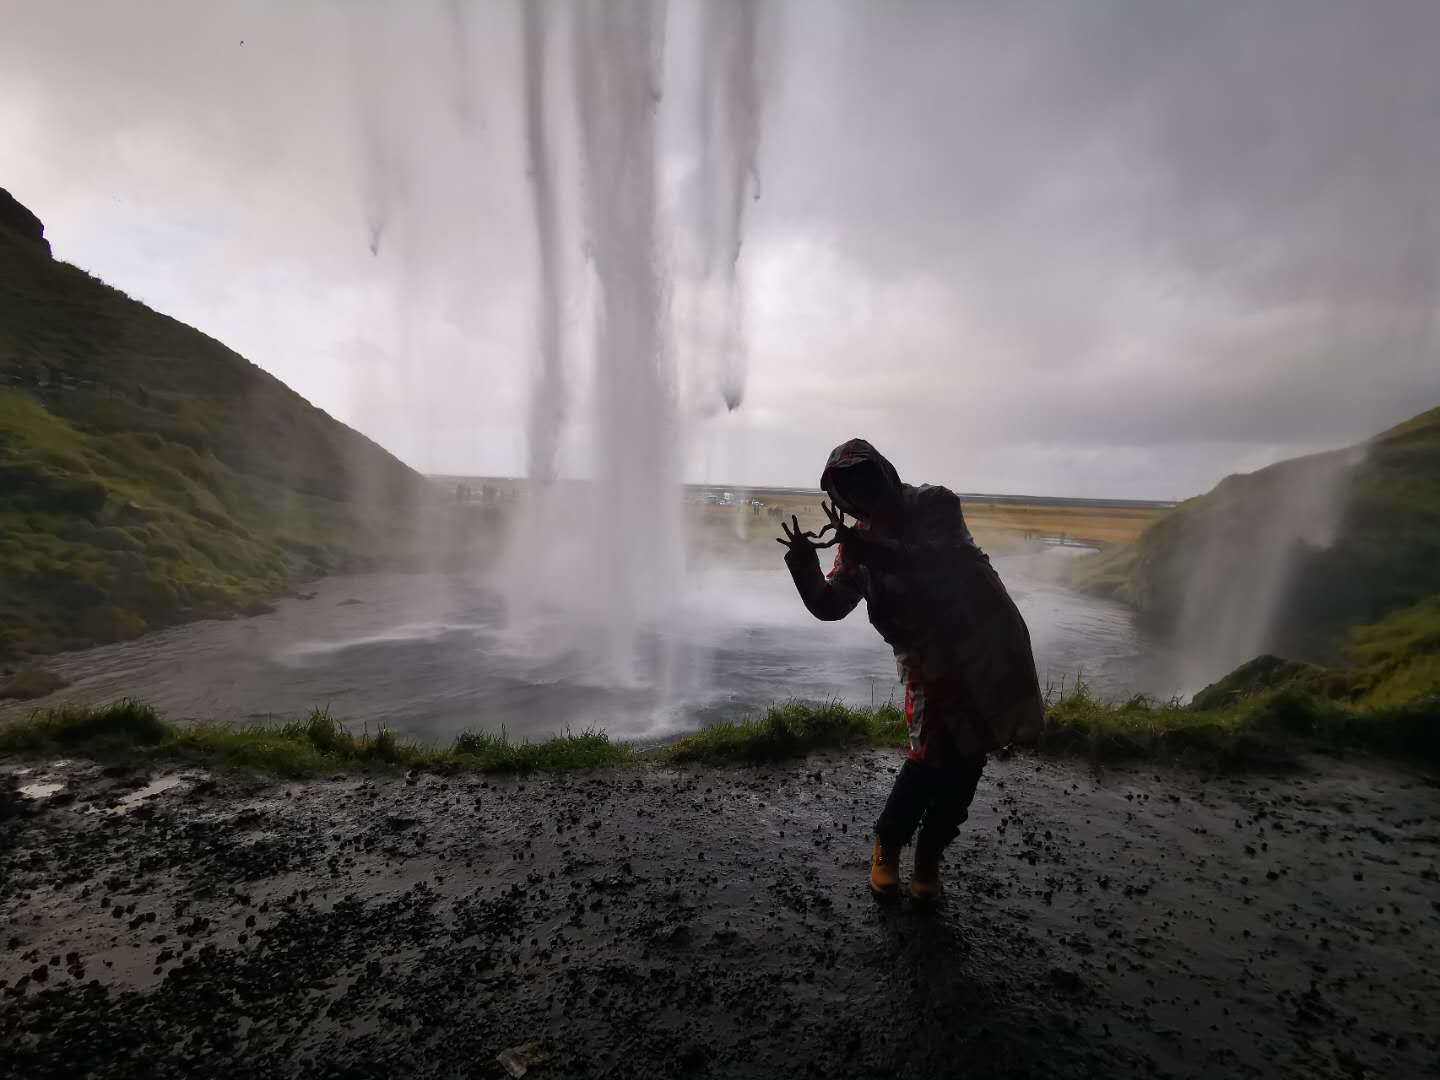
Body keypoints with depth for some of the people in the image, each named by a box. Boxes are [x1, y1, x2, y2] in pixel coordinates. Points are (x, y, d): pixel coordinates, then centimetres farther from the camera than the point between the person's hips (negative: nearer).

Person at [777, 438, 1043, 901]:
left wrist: (871, 551, -36)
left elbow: (941, 561, -26)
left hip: (986, 649, 0)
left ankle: (929, 854, 24)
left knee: (966, 759, 6)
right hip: (929, 661, 1)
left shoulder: (935, 504, -7)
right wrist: (803, 562, -22)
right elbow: (829, 605, -4)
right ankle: (888, 843, 13)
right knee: (932, 756, -11)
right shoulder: (859, 538, 2)